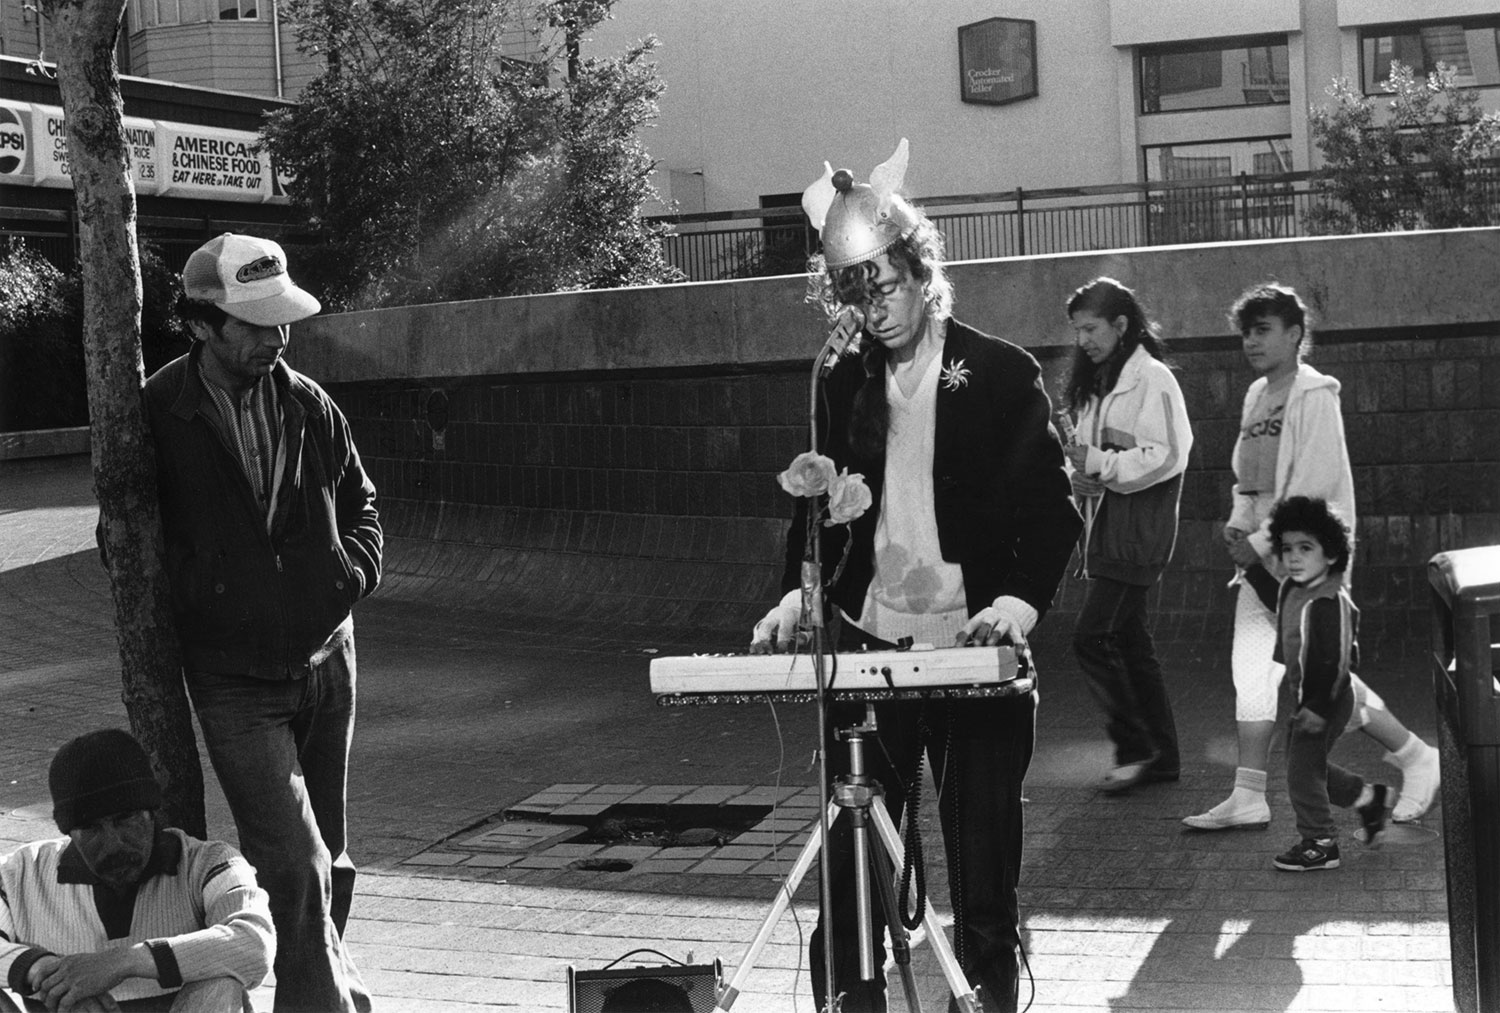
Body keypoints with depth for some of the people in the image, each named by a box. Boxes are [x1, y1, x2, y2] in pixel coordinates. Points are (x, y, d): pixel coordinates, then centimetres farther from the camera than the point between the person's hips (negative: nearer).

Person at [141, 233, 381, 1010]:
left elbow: (359, 503, 16)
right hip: (234, 677, -5)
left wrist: (354, 571, 0)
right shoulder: (157, 416, -10)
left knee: (326, 861, 16)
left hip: (324, 659, 5)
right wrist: (196, 596, -7)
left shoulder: (309, 407, 2)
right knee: (294, 866, -14)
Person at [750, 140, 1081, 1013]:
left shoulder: (1004, 374, -3)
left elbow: (1053, 509, -5)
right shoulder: (845, 385, 9)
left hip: (973, 654, -3)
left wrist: (1018, 602, -20)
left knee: (985, 874, 4)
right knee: (850, 874, 4)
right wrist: (798, 595, -1)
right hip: (865, 647, 3)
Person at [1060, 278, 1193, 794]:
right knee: (1129, 642, 11)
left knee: (1092, 638, -13)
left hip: (1138, 529, -9)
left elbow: (1166, 457, -18)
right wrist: (1080, 475, 6)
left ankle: (1135, 748, -3)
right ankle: (1161, 756, 18)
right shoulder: (1095, 384, 17)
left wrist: (1100, 463, -22)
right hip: (1104, 527, 9)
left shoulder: (1152, 379, -10)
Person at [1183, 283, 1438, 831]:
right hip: (1263, 557, 8)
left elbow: (1314, 485, -18)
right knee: (1252, 669, 3)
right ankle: (1248, 798, 6)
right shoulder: (1256, 396, 13)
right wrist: (1239, 523, 5)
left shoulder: (1314, 395, -12)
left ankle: (1417, 758, 15)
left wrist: (1261, 541, -17)